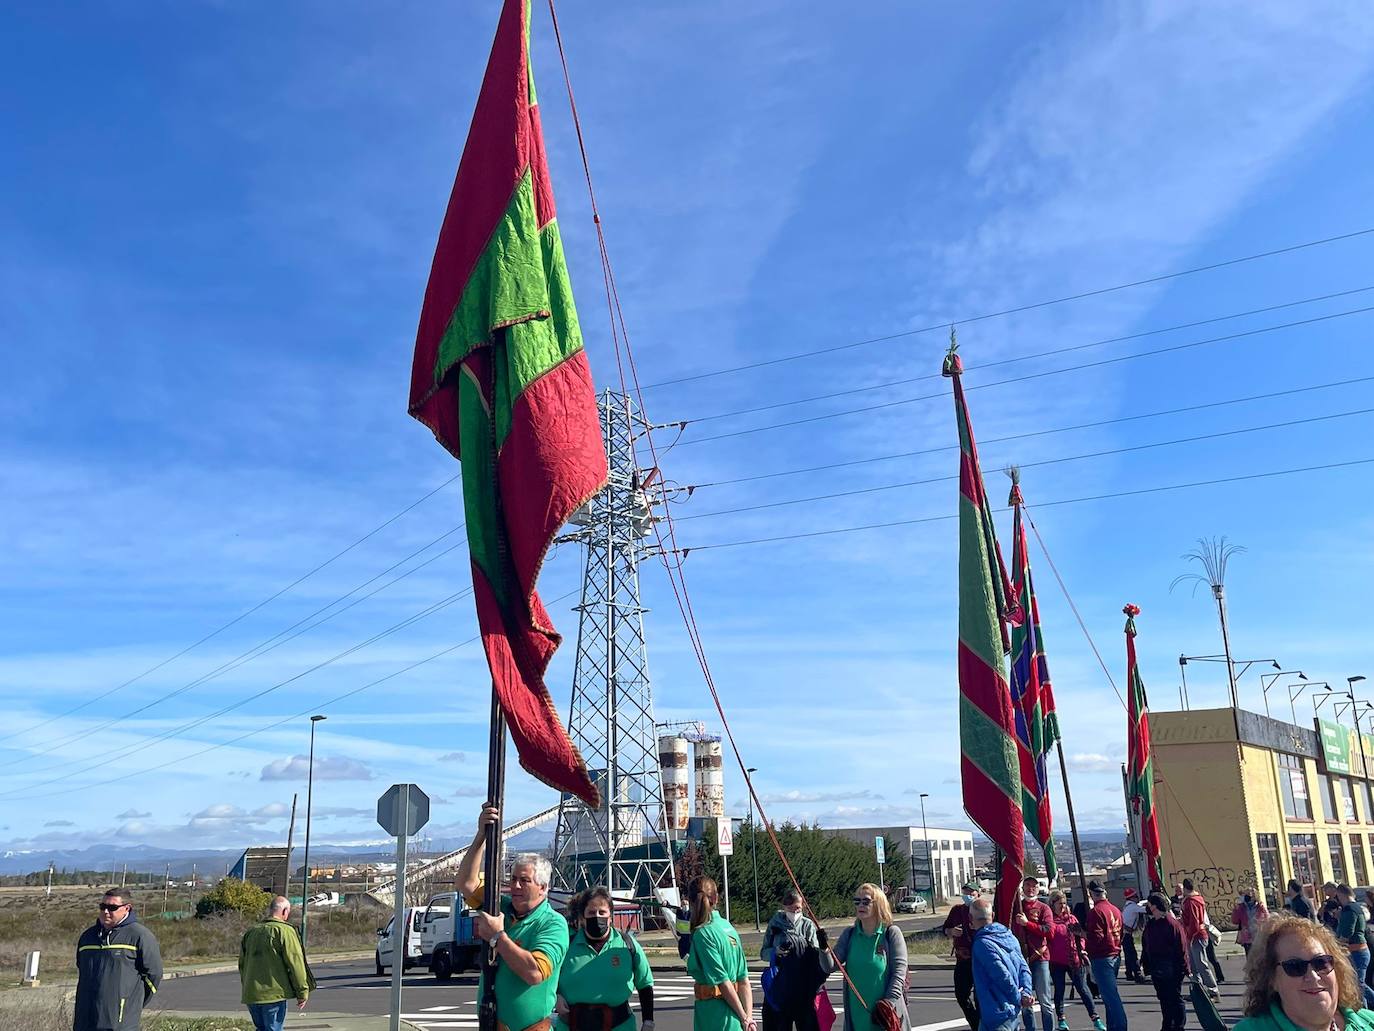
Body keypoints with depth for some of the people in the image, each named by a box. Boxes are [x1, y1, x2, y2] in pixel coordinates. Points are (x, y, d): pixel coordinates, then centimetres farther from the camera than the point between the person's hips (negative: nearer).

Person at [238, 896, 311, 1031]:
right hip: (274, 994, -7)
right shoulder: (285, 931, -9)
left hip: (250, 994, 7)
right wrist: (303, 992, -5)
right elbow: (295, 963, -12)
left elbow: (242, 964, 20)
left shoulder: (250, 931, 13)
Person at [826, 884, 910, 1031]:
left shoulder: (891, 933, -4)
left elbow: (899, 971, -7)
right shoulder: (849, 933, 6)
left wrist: (889, 1002, -16)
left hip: (886, 1013, -3)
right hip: (856, 1014, 3)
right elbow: (830, 967, 0)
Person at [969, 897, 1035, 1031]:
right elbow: (1024, 968, 5)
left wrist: (1018, 998, -7)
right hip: (1015, 1012, 8)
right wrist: (1025, 993, -5)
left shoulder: (982, 944, -17)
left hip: (999, 1014, -8)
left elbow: (1003, 976, -20)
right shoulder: (1008, 936, 9)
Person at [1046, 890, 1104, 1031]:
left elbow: (1080, 935, 13)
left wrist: (1081, 949, 1)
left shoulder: (1071, 918, 10)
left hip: (1074, 960, 2)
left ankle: (1095, 1019, 6)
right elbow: (1049, 937, -7)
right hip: (1056, 961, -2)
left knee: (1082, 988, 2)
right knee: (1059, 990, 8)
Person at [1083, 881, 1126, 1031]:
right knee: (1111, 995, 14)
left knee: (1111, 996, -8)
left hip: (1102, 958, -8)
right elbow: (1120, 933, 18)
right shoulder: (1116, 910, 11)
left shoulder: (1095, 911, -14)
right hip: (1115, 956, 8)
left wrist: (1080, 932, -8)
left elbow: (1096, 937, -19)